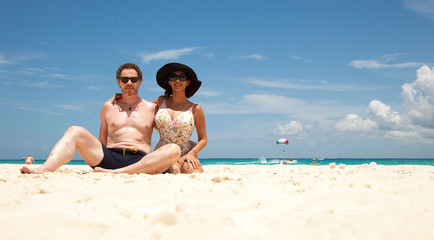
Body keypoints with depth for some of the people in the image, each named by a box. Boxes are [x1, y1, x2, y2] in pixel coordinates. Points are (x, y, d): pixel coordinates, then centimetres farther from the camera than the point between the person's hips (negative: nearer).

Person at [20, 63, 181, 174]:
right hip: (109, 158, 2)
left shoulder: (151, 108, 17)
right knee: (75, 132, -16)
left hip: (140, 161, -1)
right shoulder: (108, 107, 21)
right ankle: (44, 170, -40)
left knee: (174, 150, -31)